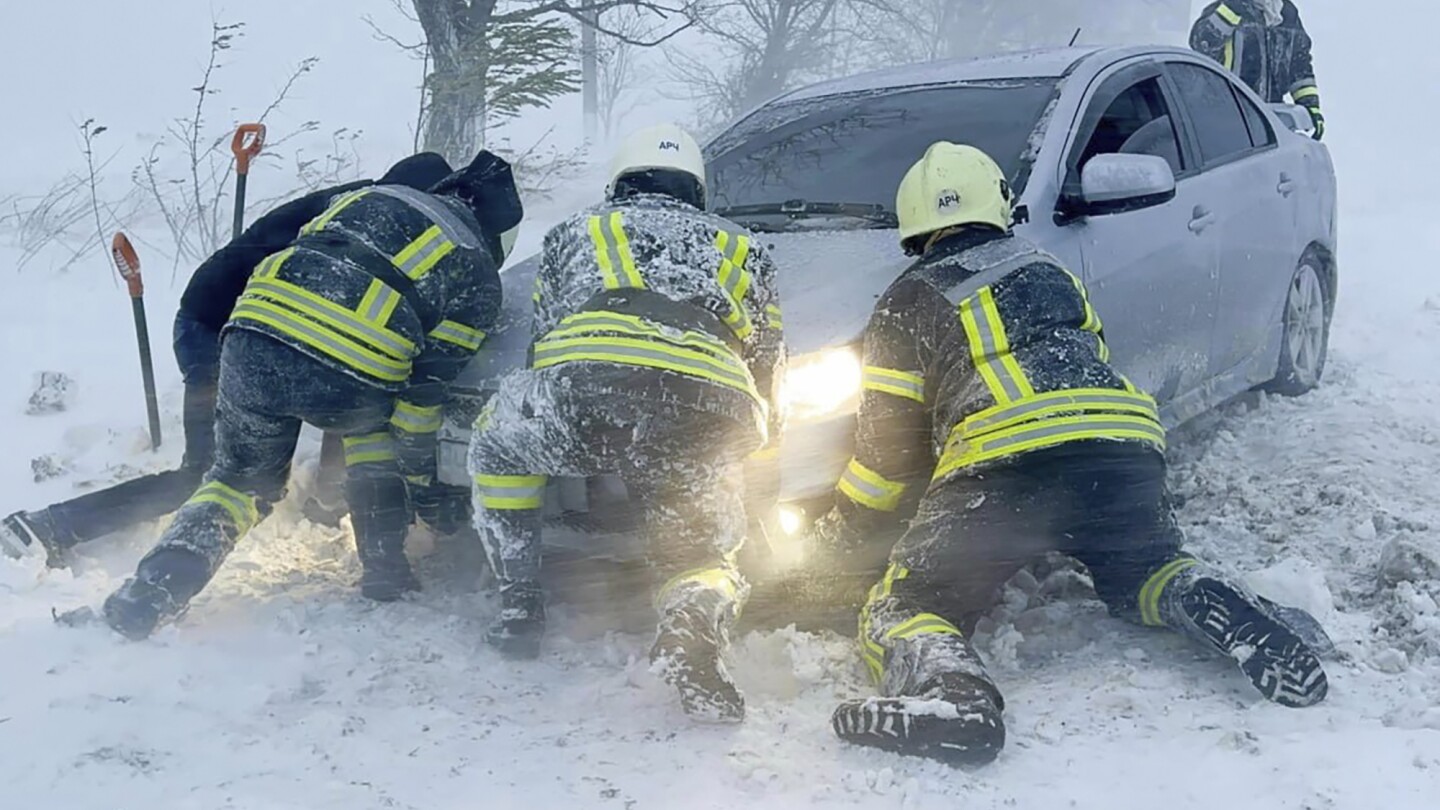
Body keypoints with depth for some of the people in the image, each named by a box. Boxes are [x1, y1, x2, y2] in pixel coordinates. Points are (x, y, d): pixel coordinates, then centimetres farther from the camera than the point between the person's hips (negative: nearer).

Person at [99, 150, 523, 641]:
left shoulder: (371, 196, 30)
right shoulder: (478, 277, 18)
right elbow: (427, 388, 13)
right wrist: (421, 478, 22)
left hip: (253, 344, 3)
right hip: (349, 382, -3)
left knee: (242, 478, 25)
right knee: (375, 422, 33)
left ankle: (154, 589, 7)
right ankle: (385, 575, 25)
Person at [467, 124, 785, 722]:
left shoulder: (575, 231, 34)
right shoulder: (741, 248, 37)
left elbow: (541, 343, 36)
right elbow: (767, 369, 36)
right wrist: (763, 470, 48)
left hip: (586, 386, 0)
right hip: (709, 422, 1)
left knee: (496, 441, 31)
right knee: (704, 552, 21)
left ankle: (518, 603, 23)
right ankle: (695, 621, -15)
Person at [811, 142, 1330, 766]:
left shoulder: (909, 302, 17)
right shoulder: (1049, 271, 30)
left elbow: (888, 444, 15)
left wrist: (838, 535, 28)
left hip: (1000, 466, -4)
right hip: (1126, 447, 5)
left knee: (903, 611, 4)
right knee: (1142, 572, 30)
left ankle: (948, 688, -30)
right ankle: (1217, 610, -3)